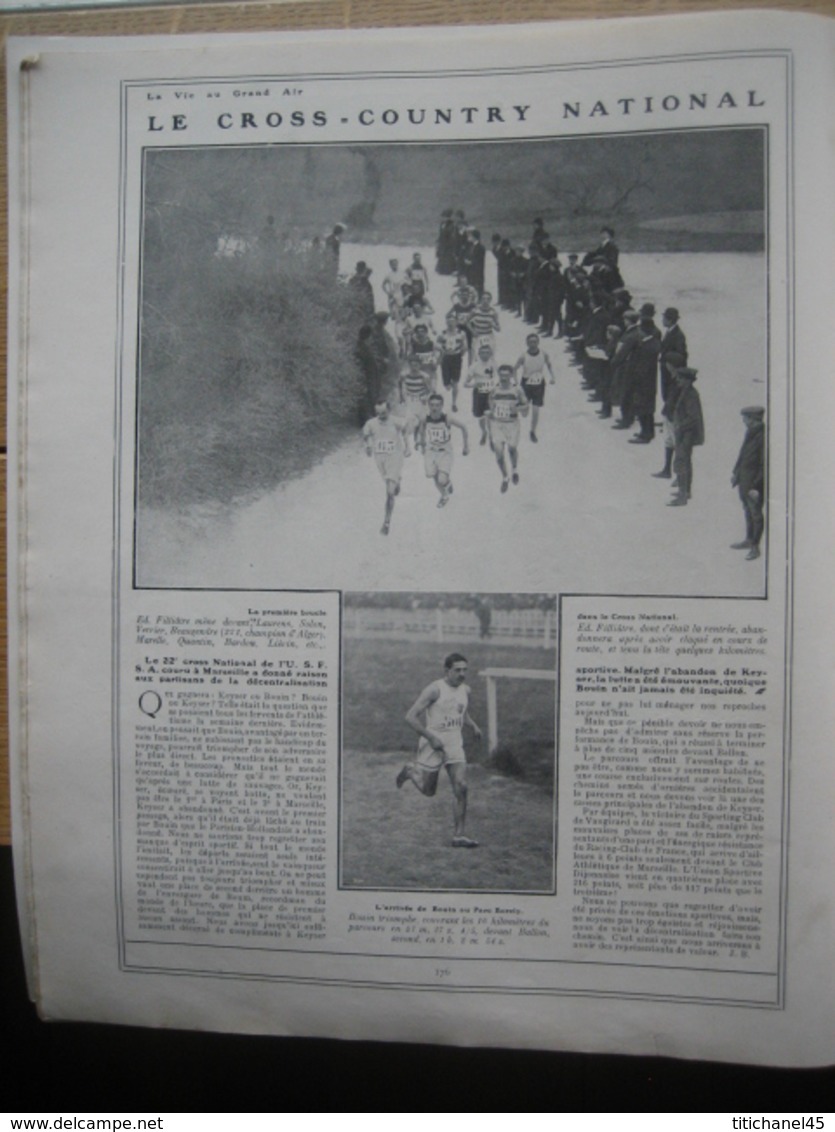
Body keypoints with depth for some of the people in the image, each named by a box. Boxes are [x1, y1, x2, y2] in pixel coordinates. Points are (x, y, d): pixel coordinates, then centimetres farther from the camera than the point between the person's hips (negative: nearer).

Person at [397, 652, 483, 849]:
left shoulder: (465, 690, 6)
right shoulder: (435, 689, -15)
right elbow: (411, 716, -17)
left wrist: (474, 726, 7)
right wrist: (431, 737, -21)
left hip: (455, 744, 5)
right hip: (433, 744, -5)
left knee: (461, 787, -9)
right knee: (428, 791, 9)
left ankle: (459, 836, -2)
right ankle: (411, 771, 41)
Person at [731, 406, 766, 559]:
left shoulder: (763, 437, -22)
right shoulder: (750, 433, 5)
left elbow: (764, 465, -22)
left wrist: (756, 486, -21)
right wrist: (736, 473, 18)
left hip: (755, 483, -9)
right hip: (744, 480, 9)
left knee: (756, 513, 4)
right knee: (748, 511, 20)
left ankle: (755, 546, 15)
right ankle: (749, 540, 35)